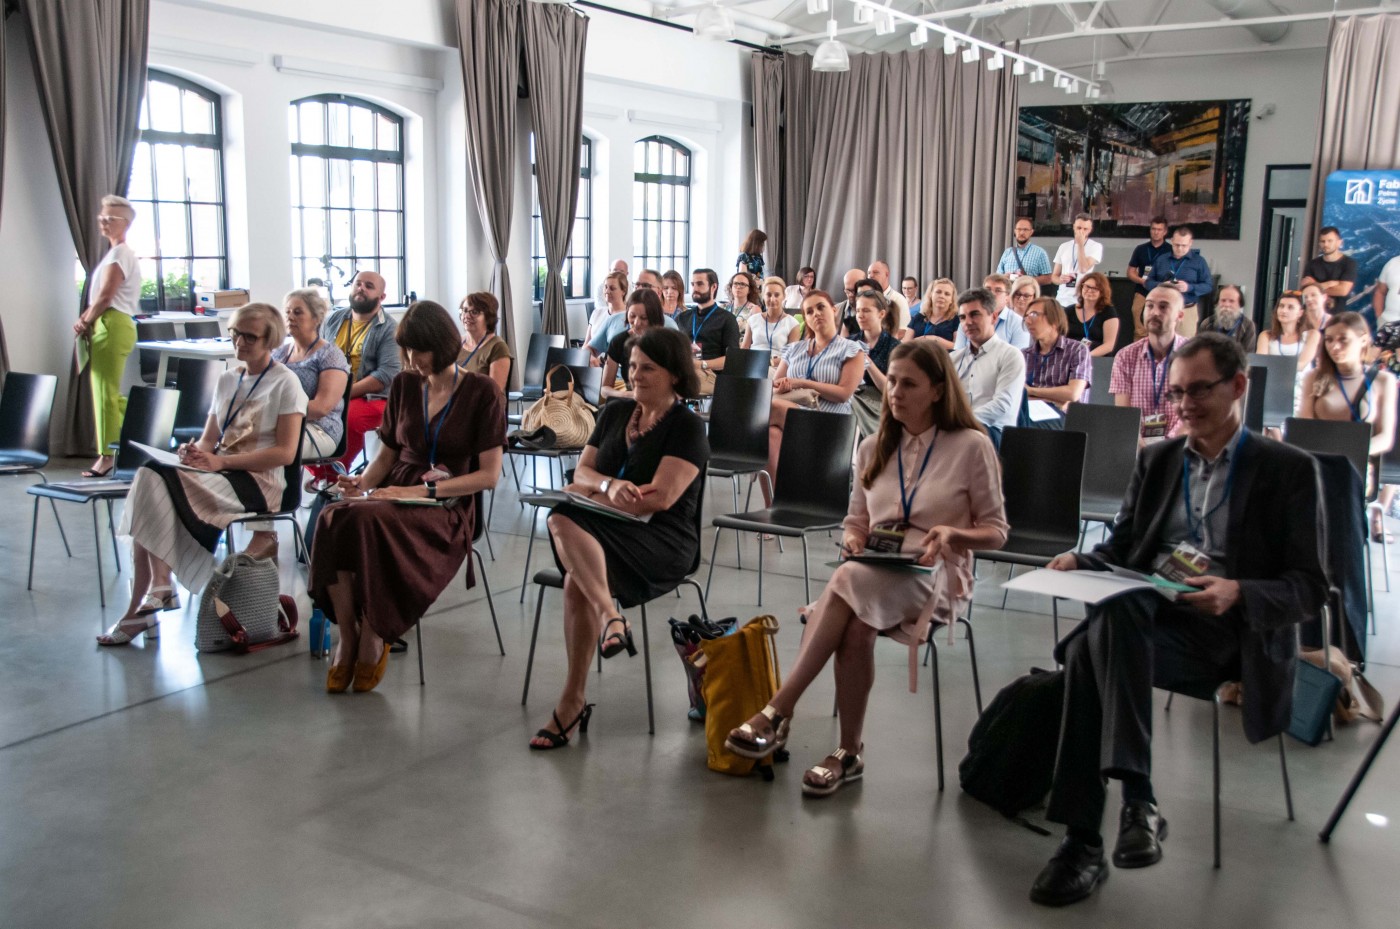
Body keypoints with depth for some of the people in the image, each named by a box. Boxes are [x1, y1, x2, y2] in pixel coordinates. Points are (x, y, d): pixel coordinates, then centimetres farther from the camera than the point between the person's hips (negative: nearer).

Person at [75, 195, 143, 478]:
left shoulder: (119, 254, -10)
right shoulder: (116, 253, 21)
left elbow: (104, 297, -16)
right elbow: (97, 297, 20)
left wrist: (85, 322, -4)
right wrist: (85, 320, 6)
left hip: (113, 325, -10)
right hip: (108, 325, 10)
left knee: (105, 392, -6)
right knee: (108, 392, 12)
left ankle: (106, 456, -2)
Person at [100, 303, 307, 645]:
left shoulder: (285, 383, 0)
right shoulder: (227, 380, 21)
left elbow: (285, 452, -9)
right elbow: (208, 440, 19)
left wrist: (220, 462, -17)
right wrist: (194, 452, -7)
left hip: (259, 482, -6)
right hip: (219, 475, 6)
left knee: (154, 488, -26)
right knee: (150, 474, -25)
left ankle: (142, 606, -21)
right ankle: (158, 589, -30)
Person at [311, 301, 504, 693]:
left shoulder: (482, 392, 0)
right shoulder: (404, 385, 14)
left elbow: (489, 475, -4)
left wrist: (423, 490, -14)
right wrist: (362, 482, -2)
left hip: (446, 507, -5)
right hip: (394, 494, 5)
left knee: (366, 521, -36)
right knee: (333, 518, -31)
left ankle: (373, 638, -17)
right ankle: (347, 637, -17)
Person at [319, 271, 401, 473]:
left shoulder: (389, 329, -3)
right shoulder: (333, 320, 15)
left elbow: (387, 374, -13)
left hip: (370, 397, -5)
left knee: (344, 419, -35)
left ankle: (332, 476, -12)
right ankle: (321, 473, -4)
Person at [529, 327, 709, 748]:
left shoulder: (687, 428, -2)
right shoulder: (615, 413, 18)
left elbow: (660, 497, -13)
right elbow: (581, 472, 12)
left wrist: (592, 492, -8)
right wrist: (609, 485, -11)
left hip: (662, 542, -5)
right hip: (605, 530, 6)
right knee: (563, 520, -31)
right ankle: (611, 619, -34)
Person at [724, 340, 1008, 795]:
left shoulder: (971, 446, 2)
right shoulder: (874, 448, 16)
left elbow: (995, 532, 5)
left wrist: (951, 533, -15)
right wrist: (853, 539, -3)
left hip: (936, 576, -4)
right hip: (872, 573, 4)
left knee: (850, 580, -37)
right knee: (855, 625, -35)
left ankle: (777, 712, -37)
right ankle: (849, 752, -27)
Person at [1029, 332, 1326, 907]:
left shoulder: (1288, 469, 6)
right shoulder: (1156, 460, 20)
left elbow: (1310, 590, -1)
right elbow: (1119, 548, 19)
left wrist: (1238, 594, -21)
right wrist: (1079, 562, -5)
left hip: (1227, 634, -4)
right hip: (1146, 618, 4)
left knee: (1092, 652, -34)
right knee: (1090, 647, -33)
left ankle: (1083, 842, -32)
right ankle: (1137, 799, -29)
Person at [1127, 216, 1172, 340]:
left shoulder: (1171, 250, 3)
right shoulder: (1140, 249, 10)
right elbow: (1130, 272, 11)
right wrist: (1142, 281, -8)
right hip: (1142, 293, 2)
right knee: (1140, 330, 0)